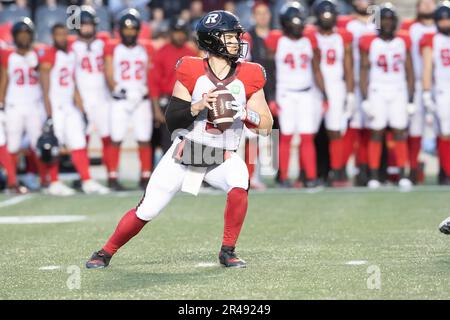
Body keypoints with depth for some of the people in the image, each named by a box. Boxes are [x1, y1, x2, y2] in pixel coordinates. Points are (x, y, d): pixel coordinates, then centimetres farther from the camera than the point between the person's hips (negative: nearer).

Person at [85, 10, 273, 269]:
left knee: (239, 187, -31)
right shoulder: (191, 71, -8)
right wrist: (198, 106, -25)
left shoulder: (249, 76, -4)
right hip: (184, 153, -1)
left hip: (223, 157, 1)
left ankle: (228, 251, -11)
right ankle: (105, 253, 20)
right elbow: (172, 120, -8)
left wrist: (244, 114, -21)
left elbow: (267, 126, -3)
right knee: (146, 211, -2)